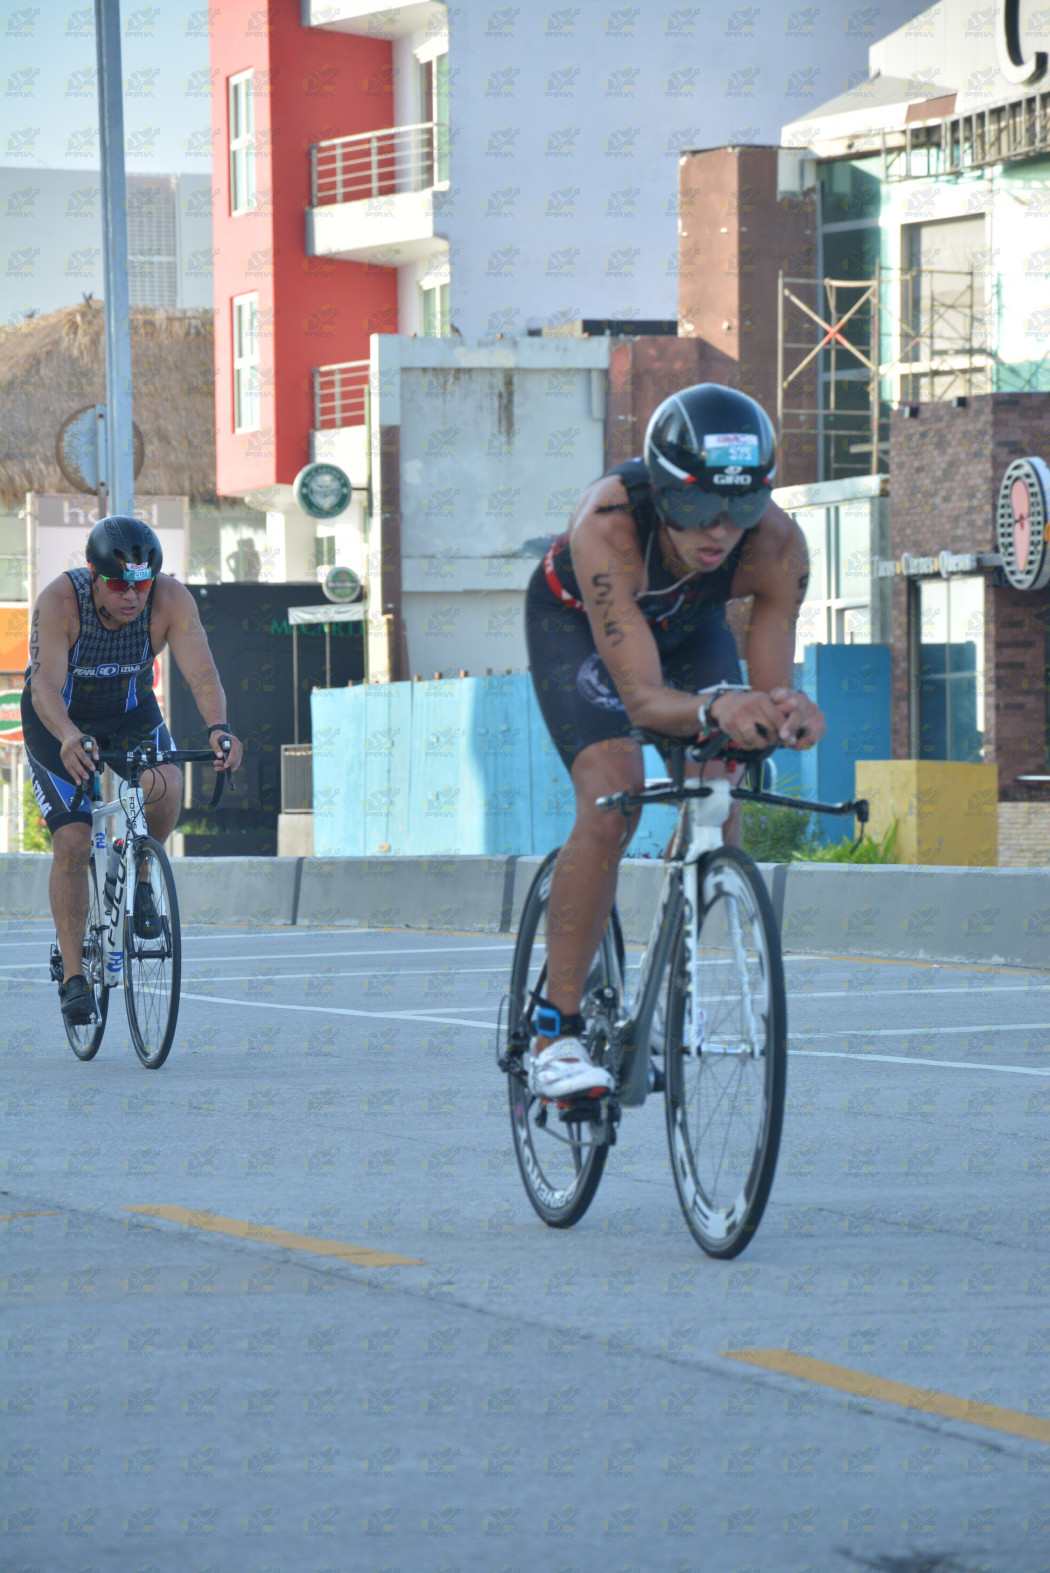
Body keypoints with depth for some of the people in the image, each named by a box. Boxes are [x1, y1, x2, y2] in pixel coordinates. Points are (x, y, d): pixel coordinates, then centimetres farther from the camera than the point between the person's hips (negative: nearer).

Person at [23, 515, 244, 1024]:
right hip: (61, 721, -2)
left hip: (131, 714, 2)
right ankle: (72, 975, -2)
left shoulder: (170, 599, -26)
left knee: (165, 788, -28)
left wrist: (218, 728, -54)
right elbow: (45, 684, -42)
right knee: (72, 843, -13)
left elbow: (201, 671, -34)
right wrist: (69, 738, -61)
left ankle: (138, 875, 3)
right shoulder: (59, 601, -32)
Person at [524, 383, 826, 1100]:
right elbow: (640, 696, -46)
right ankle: (556, 1031, -17)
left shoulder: (778, 546, -36)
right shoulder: (608, 526, -44)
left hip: (690, 627, 4)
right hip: (575, 621, -4)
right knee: (611, 802, -23)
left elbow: (771, 687, -31)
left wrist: (787, 714, -55)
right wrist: (714, 709, -67)